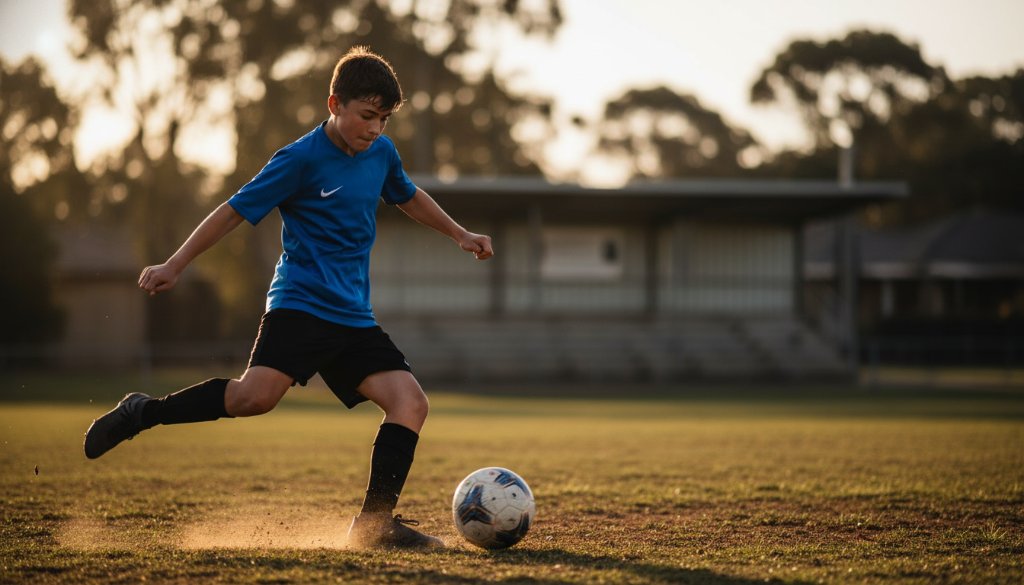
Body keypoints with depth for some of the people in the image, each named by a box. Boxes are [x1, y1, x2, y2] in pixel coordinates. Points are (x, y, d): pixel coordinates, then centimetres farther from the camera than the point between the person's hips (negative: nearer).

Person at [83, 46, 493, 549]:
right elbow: (237, 209, -4)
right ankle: (142, 413, -7)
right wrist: (175, 265, -2)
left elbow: (408, 196, 33)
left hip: (354, 318, 7)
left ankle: (375, 522, -5)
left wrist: (460, 234, 41)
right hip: (300, 303, -7)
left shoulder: (381, 153, 11)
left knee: (410, 402, -10)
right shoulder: (302, 159, -8)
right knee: (255, 395, -28)